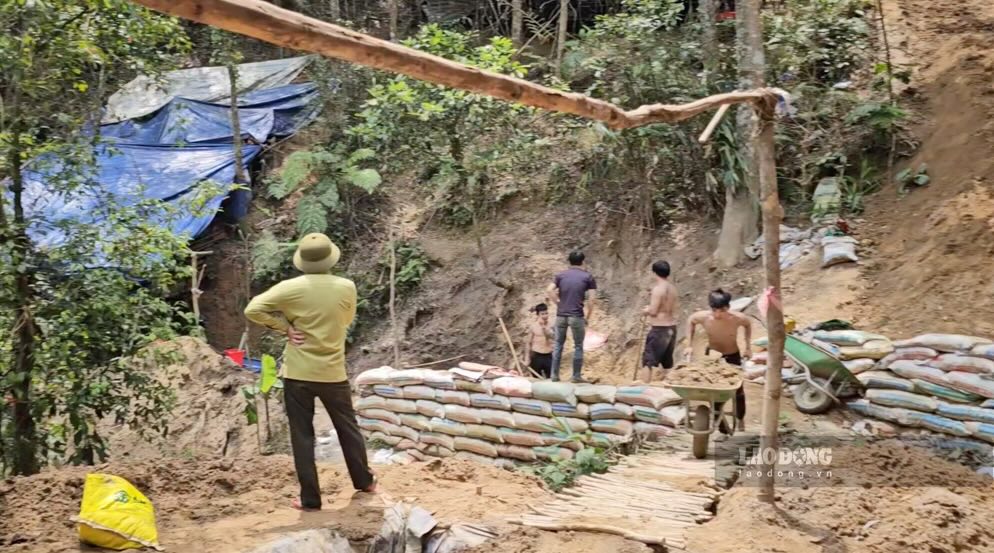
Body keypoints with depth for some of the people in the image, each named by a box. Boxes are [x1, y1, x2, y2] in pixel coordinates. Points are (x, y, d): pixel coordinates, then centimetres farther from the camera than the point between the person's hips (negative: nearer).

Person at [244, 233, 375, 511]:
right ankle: (364, 481, 34)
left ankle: (310, 499, 12)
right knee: (347, 428, 20)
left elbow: (253, 309, -12)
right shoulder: (346, 287, -6)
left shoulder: (291, 288, -11)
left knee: (302, 436, 8)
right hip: (333, 373, 2)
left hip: (298, 374, -1)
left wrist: (285, 326, -6)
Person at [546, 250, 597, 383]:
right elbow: (591, 299, -5)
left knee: (558, 344, 12)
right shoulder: (588, 277, 3)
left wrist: (558, 303, 5)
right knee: (578, 346, 7)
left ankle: (554, 375, 12)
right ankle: (576, 376, 8)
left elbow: (550, 290, -5)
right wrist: (587, 317, 3)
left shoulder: (561, 275, 9)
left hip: (561, 315, 3)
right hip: (577, 316, -3)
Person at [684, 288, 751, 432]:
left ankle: (740, 420, 39)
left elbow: (748, 324, -6)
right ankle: (720, 424, 19)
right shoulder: (703, 317, -29)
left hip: (732, 357, 0)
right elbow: (690, 321, -5)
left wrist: (748, 347, -6)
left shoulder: (738, 318, -31)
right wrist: (689, 345, -8)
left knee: (737, 390, 14)